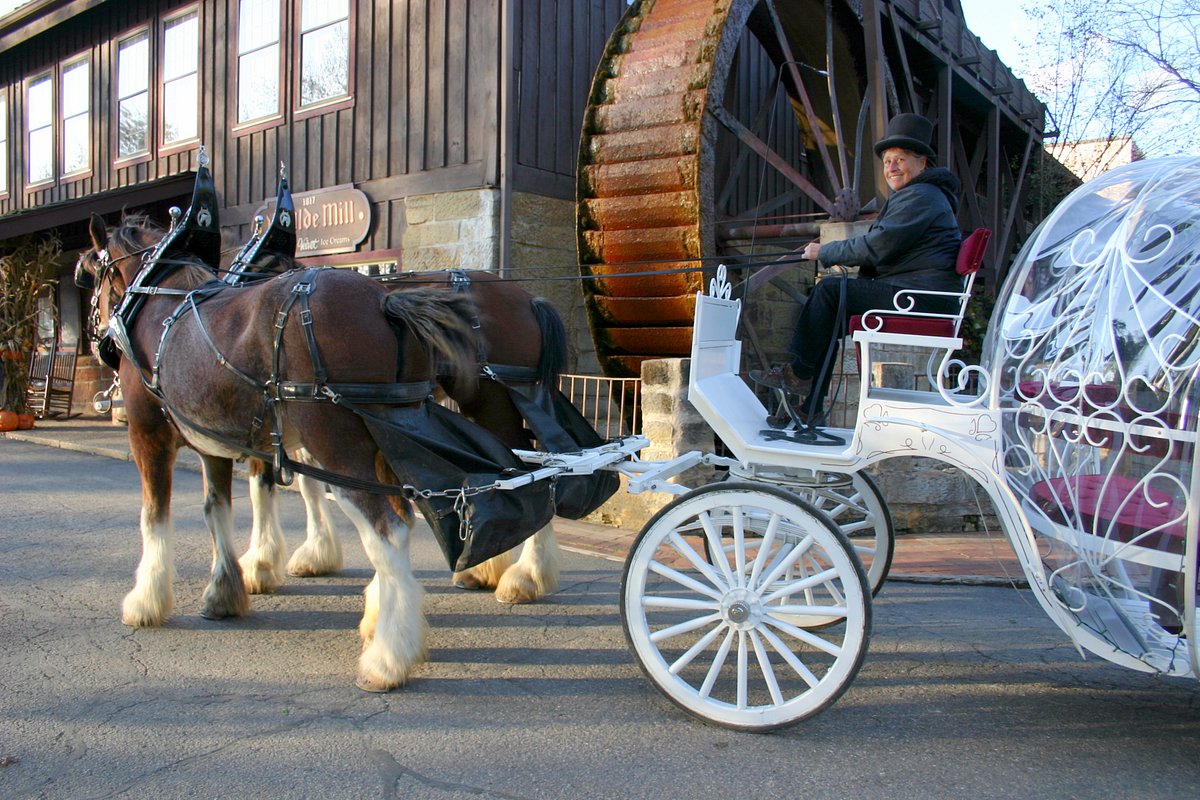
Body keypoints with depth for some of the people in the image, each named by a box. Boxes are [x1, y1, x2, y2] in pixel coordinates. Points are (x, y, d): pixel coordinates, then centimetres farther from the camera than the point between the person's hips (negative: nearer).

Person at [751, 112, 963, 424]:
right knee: (831, 317, 4)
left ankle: (798, 374, -6)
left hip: (922, 299, -11)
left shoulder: (920, 197, -12)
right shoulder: (913, 196, 24)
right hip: (912, 295, 11)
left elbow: (875, 248, -18)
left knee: (829, 290, -16)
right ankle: (809, 409, 2)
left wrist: (824, 252, -5)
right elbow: (878, 253, 23)